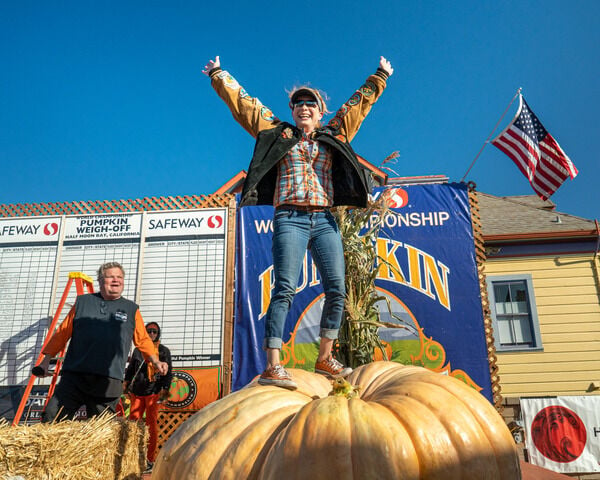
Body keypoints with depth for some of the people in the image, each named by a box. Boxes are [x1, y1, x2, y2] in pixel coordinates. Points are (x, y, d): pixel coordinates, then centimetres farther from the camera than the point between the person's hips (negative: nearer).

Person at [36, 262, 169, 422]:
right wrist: (46, 360, 12)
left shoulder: (131, 309, 11)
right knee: (50, 421, -5)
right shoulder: (82, 302, 12)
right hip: (73, 377, 1)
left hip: (108, 383, 0)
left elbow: (143, 340, 11)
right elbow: (62, 333, 15)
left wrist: (155, 361, -2)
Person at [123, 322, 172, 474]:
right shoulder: (138, 350, 15)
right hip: (137, 391, 3)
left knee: (151, 424, -3)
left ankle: (150, 461, 2)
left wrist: (165, 389, -8)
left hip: (153, 392, -3)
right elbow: (131, 368, 21)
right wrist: (126, 382, 7)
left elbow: (168, 372, 3)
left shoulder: (164, 351, 7)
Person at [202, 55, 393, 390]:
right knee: (285, 288, -14)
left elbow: (360, 102, 31)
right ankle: (273, 366, -15)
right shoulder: (277, 132, 16)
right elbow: (241, 101, 20)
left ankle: (325, 359, 11)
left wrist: (380, 76, 39)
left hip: (325, 221, 3)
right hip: (290, 219, -3)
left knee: (337, 289, -3)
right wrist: (218, 74, 24)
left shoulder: (334, 135, 21)